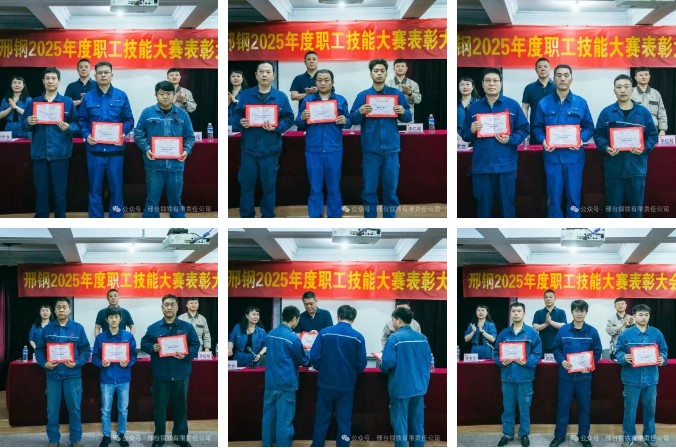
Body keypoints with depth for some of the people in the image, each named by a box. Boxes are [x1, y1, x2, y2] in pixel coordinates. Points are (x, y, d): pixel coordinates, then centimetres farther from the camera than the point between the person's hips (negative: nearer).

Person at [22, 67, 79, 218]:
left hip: (60, 152, -2)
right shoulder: (33, 102, 9)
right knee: (40, 189, 6)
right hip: (39, 152, 2)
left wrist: (68, 127, -19)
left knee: (60, 189, 3)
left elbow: (77, 125, 1)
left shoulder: (68, 102, 3)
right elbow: (25, 127, 9)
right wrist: (28, 123, -13)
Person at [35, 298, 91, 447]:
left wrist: (77, 363, -14)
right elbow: (39, 350, 5)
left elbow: (86, 350, 0)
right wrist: (44, 363, -11)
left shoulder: (78, 328, 0)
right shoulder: (47, 329, 4)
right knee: (52, 409, 6)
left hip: (72, 375, -1)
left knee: (74, 408, 5)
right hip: (53, 375, 1)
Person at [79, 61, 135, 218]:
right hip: (95, 149, 0)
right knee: (95, 188, 6)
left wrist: (124, 132, -13)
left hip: (115, 149, 0)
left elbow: (129, 120, 5)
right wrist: (86, 135, -11)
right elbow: (82, 121, 6)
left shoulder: (121, 96, 3)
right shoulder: (88, 97, 4)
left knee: (116, 187, 4)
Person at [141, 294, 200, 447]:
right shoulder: (153, 328, 3)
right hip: (160, 375, 0)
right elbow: (144, 344, 8)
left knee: (180, 407, 9)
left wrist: (186, 355, -15)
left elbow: (196, 345, 3)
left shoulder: (187, 327, 3)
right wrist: (153, 348, -13)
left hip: (181, 375, 0)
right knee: (159, 407, 6)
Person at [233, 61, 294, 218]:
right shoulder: (246, 95, 5)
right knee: (246, 183, 5)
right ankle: (246, 216, 15)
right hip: (249, 147, 1)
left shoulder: (281, 97, 2)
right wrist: (240, 122, -15)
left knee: (269, 184, 7)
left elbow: (289, 118, 0)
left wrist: (277, 127, -17)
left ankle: (268, 216, 18)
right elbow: (236, 115, 7)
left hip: (270, 149, -1)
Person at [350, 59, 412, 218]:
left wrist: (403, 112, -13)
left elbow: (408, 118, 8)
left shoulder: (397, 94, 5)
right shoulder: (363, 95, 4)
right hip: (370, 149, 0)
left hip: (391, 149, 0)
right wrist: (360, 112, -17)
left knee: (390, 189, 6)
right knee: (369, 190, 3)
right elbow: (353, 120, 3)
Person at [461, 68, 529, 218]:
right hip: (481, 165, 2)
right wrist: (471, 131, -11)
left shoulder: (513, 105, 3)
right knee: (483, 206, 9)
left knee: (507, 205, 5)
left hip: (506, 165, -2)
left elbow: (524, 130, 3)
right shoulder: (473, 108, 9)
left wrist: (510, 139, -14)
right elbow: (465, 136, 11)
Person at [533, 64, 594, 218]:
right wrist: (543, 141, -14)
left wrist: (581, 139, -12)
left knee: (574, 196, 4)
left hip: (574, 156, 0)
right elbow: (537, 127, 5)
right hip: (552, 156, 0)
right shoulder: (544, 103, 4)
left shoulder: (581, 103, 4)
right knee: (554, 196, 5)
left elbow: (589, 127, 7)